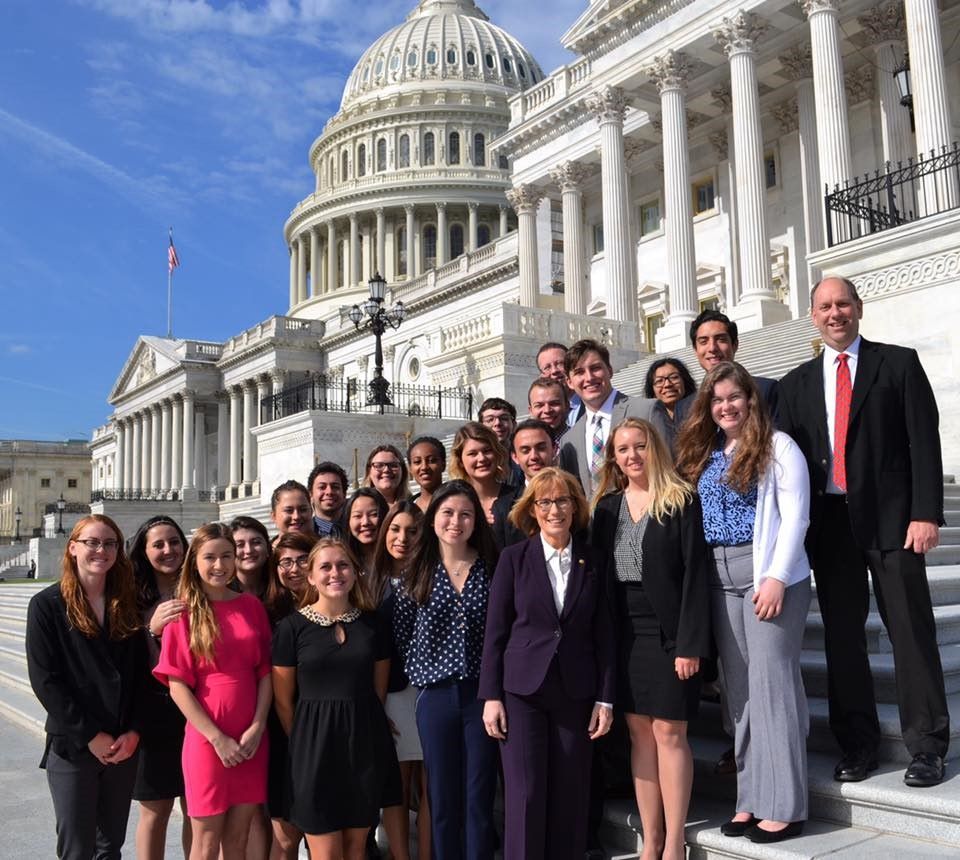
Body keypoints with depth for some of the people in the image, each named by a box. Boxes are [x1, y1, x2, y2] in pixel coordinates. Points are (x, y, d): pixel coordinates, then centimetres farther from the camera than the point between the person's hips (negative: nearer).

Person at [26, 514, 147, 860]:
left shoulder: (127, 604, 7)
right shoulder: (47, 604, -4)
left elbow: (140, 673, 6)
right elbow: (44, 679, -9)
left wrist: (133, 731, -7)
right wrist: (90, 736, -13)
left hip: (124, 745, 4)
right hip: (72, 745, -3)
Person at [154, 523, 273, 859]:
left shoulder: (251, 606, 5)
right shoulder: (185, 611, -4)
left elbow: (265, 672, 5)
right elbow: (177, 684, -8)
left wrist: (257, 727, -7)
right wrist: (217, 738, -12)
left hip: (251, 740, 3)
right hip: (206, 739, -3)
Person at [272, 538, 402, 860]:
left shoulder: (372, 623, 4)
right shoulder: (292, 626, -5)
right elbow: (283, 700, -1)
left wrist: (361, 724, 8)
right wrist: (303, 743, 0)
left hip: (365, 740, 3)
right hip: (315, 743, -3)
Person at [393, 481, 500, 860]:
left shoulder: (491, 570, 0)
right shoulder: (418, 575, 3)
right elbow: (402, 637, 7)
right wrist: (421, 676, 2)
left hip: (482, 695, -1)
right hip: (435, 697, 1)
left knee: (480, 798, 5)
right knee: (443, 799, 10)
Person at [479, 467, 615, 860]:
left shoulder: (592, 562, 5)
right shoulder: (514, 558, 0)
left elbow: (603, 636, 6)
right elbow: (495, 631, 0)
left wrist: (605, 698, 1)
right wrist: (491, 696, -5)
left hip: (575, 693, 2)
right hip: (522, 690, -2)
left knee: (570, 795, 8)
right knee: (525, 794, -2)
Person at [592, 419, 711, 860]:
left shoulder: (681, 501, -4)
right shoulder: (607, 505, 10)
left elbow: (695, 573, -9)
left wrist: (690, 644, -15)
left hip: (667, 630, -4)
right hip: (622, 632, 4)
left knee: (668, 732, -1)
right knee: (639, 733, 9)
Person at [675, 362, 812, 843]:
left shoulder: (777, 446, -2)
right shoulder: (702, 454, 14)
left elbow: (795, 516, -9)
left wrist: (777, 577, -17)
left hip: (768, 574, -6)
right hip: (720, 581, 6)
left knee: (771, 684, -4)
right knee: (739, 689, 9)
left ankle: (783, 806, 5)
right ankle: (751, 799, 17)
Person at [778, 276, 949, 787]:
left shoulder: (898, 363, 4)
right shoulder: (797, 383, 13)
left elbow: (924, 440, -3)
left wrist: (926, 513, -12)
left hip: (890, 517, -3)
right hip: (829, 521, 3)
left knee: (911, 631, 1)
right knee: (842, 636, 8)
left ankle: (927, 747, 12)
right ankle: (857, 744, 19)